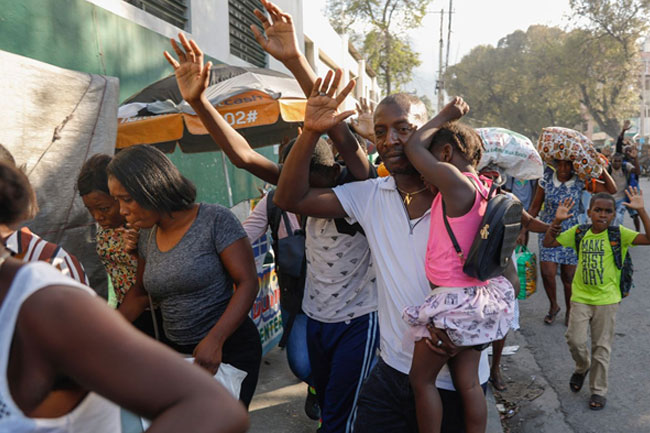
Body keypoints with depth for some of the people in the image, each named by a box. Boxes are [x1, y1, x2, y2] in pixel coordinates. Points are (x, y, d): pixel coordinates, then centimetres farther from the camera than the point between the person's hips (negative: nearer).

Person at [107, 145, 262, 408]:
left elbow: (248, 283, -19)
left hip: (230, 349, -6)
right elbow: (141, 293, 16)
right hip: (178, 352, 6)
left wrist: (215, 340, -28)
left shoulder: (215, 220, -16)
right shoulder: (148, 236, 4)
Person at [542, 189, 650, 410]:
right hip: (580, 297, 2)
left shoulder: (618, 234, -8)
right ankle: (582, 367, 33)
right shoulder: (579, 232, -1)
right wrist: (557, 220, -9)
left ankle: (598, 390, 24)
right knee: (575, 340, -1)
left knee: (601, 347, 7)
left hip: (606, 299, -2)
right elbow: (548, 243, 2)